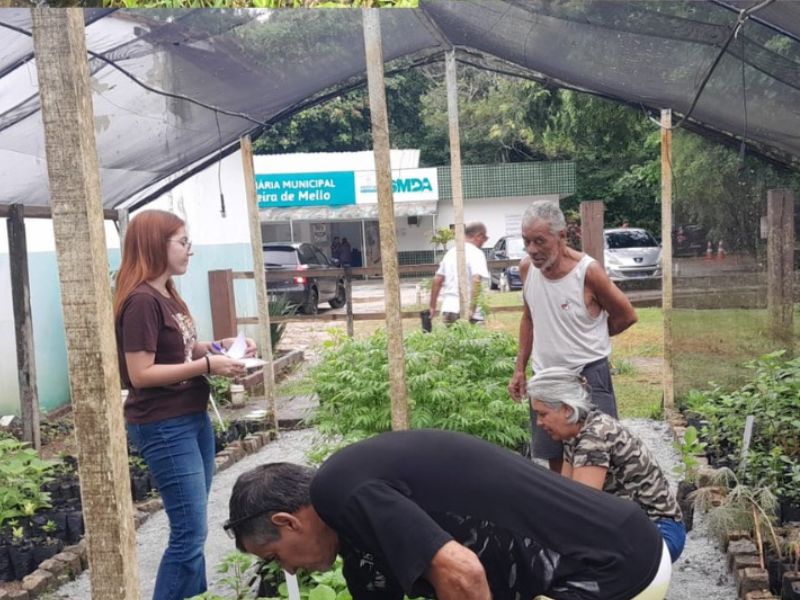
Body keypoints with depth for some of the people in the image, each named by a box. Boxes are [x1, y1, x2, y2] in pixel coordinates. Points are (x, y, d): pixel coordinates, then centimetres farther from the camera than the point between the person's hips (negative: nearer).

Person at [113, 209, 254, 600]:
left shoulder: (167, 295, 11)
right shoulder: (141, 301, -18)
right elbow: (140, 374, -21)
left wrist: (221, 346, 5)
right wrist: (207, 365, -21)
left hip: (193, 418, 9)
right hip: (163, 428, -9)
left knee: (191, 528, 16)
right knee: (190, 532, -4)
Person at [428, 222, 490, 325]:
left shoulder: (451, 252, 16)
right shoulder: (476, 253, -8)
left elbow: (437, 280, 18)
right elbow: (476, 280, -22)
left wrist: (432, 306, 24)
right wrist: (472, 308, -24)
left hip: (447, 309, 7)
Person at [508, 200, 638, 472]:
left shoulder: (588, 271, -20)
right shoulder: (526, 268, -4)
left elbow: (627, 316, -5)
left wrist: (588, 338, 4)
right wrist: (519, 369, 9)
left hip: (588, 375, -5)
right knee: (554, 457, 15)